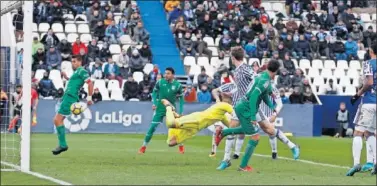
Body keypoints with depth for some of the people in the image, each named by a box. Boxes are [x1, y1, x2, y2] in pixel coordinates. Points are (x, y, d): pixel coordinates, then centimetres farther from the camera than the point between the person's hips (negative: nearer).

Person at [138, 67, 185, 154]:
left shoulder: (177, 85, -11)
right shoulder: (160, 82, -11)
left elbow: (181, 98, -1)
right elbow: (154, 92, 5)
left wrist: (181, 112, -5)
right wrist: (154, 103, -7)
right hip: (160, 107, 0)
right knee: (153, 126, -7)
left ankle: (181, 146, 16)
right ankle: (144, 146, 2)